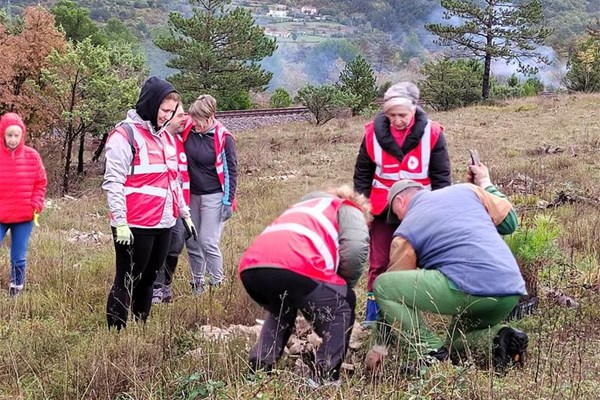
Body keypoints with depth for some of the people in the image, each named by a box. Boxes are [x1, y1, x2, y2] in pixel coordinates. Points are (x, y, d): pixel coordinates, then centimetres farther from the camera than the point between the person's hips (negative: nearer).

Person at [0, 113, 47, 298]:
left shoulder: (32, 156, 0)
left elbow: (40, 183, 7)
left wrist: (36, 206, -3)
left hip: (24, 217, 2)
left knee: (19, 259, 8)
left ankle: (16, 294, 19)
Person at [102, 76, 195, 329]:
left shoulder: (165, 136, 16)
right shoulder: (125, 134, -10)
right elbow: (113, 182, -14)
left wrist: (184, 213, 22)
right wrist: (120, 222, -20)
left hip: (163, 224, 8)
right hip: (134, 227, -8)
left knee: (148, 280, 14)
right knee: (126, 283, -2)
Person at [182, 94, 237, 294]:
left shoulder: (223, 138, -12)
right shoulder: (188, 132, 0)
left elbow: (231, 171, -7)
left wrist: (228, 201, -9)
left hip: (213, 197, -5)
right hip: (191, 195, 5)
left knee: (208, 242, -8)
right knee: (192, 242, 8)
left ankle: (218, 284, 5)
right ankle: (197, 283, 21)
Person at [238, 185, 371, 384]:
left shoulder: (304, 206, 44)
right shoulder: (349, 210, 24)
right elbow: (356, 247, 3)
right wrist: (345, 283, 20)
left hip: (250, 267, 7)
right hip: (295, 266, -7)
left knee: (281, 312, 37)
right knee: (342, 308, 20)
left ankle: (258, 368, 23)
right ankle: (325, 376, 11)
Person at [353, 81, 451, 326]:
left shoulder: (431, 134, -12)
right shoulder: (374, 133, -8)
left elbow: (441, 177, -3)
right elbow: (362, 174, 5)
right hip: (382, 210, 1)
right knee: (379, 263, 7)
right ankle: (373, 315, 15)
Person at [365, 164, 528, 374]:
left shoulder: (405, 233, 11)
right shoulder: (466, 190, 19)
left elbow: (390, 290, 17)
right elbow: (509, 221, 24)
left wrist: (380, 345, 26)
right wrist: (486, 184, 41)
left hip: (467, 288, -6)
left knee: (382, 284, 4)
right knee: (457, 339, 32)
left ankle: (430, 354, -6)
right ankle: (498, 337, 0)